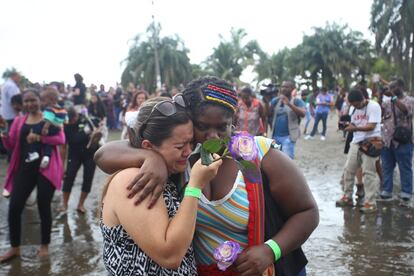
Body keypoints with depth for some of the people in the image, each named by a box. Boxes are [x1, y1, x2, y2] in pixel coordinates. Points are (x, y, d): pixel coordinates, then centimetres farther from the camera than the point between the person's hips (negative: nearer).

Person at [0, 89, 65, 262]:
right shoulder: (19, 121, 11)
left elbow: (61, 139, -13)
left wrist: (39, 137, -24)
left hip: (46, 169, -3)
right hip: (24, 168, 3)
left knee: (44, 207, 4)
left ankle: (45, 245, 23)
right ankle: (14, 248, 18)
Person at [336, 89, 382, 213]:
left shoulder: (374, 106, -11)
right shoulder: (353, 109, 11)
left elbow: (372, 126, -18)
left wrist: (355, 128, -26)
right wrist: (347, 125, -7)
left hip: (371, 142, -7)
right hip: (356, 142, 7)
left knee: (368, 173, -5)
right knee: (348, 169, 7)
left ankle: (370, 203, 2)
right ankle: (347, 197, 20)